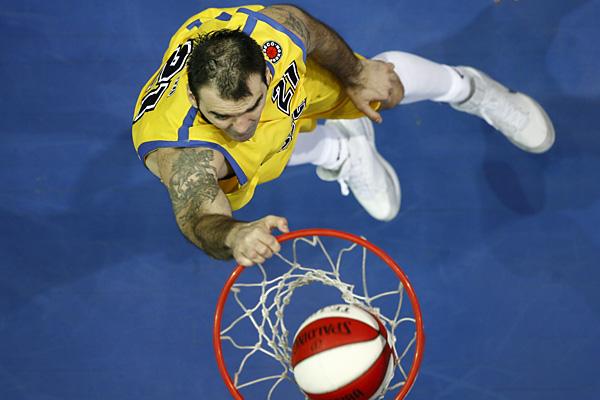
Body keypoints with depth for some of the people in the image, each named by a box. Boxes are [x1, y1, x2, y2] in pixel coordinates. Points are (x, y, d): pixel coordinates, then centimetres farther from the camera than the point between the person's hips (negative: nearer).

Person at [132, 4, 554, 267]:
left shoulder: (276, 27, -44)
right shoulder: (181, 153, -55)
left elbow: (320, 38, -19)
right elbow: (201, 220, -71)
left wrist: (357, 75, 0)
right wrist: (234, 235, -94)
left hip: (296, 83, 2)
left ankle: (469, 89, 48)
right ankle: (341, 149, 39)